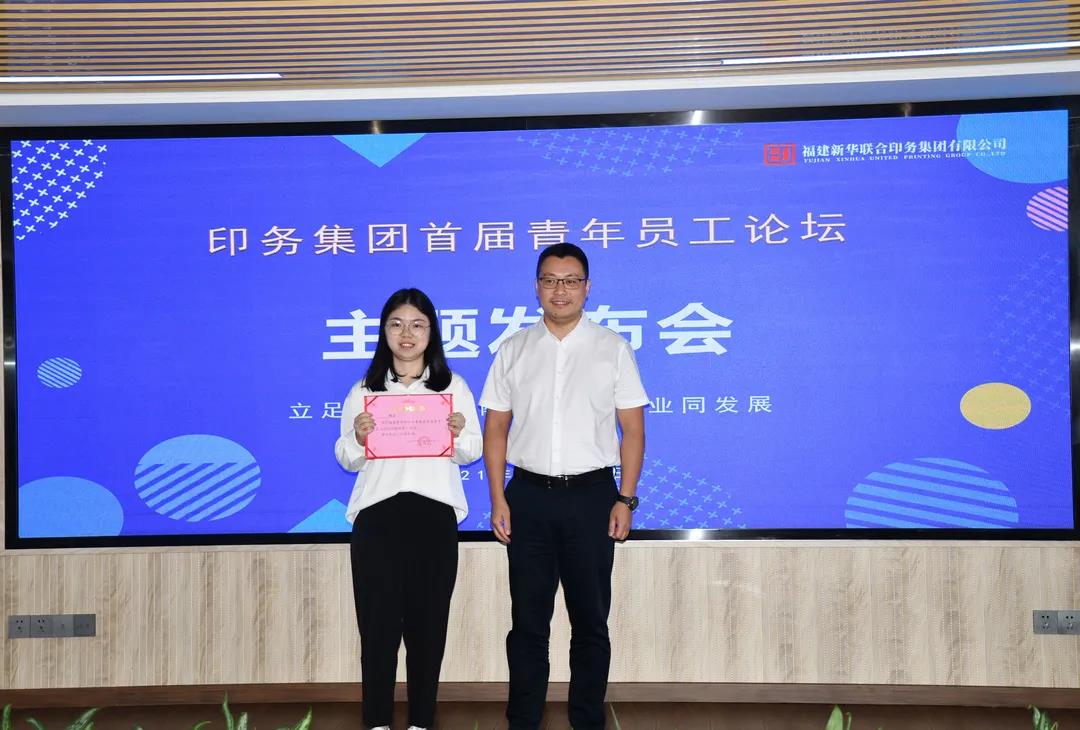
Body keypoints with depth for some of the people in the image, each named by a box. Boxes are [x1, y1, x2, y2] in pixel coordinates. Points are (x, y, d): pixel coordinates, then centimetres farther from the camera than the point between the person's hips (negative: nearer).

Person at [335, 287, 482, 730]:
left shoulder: (453, 386, 8)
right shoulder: (364, 391, 9)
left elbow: (472, 453, 8)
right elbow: (348, 460, 9)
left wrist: (458, 434, -13)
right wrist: (358, 438, -12)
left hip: (434, 515, 0)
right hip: (377, 515, 0)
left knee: (428, 621, 4)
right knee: (378, 621, 0)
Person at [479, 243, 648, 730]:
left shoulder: (613, 349, 4)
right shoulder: (513, 351, 7)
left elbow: (633, 428, 1)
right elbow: (496, 427, 7)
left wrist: (625, 499, -6)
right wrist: (498, 498, 0)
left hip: (591, 494, -1)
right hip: (528, 494, 1)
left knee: (590, 619, 7)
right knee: (528, 620, 7)